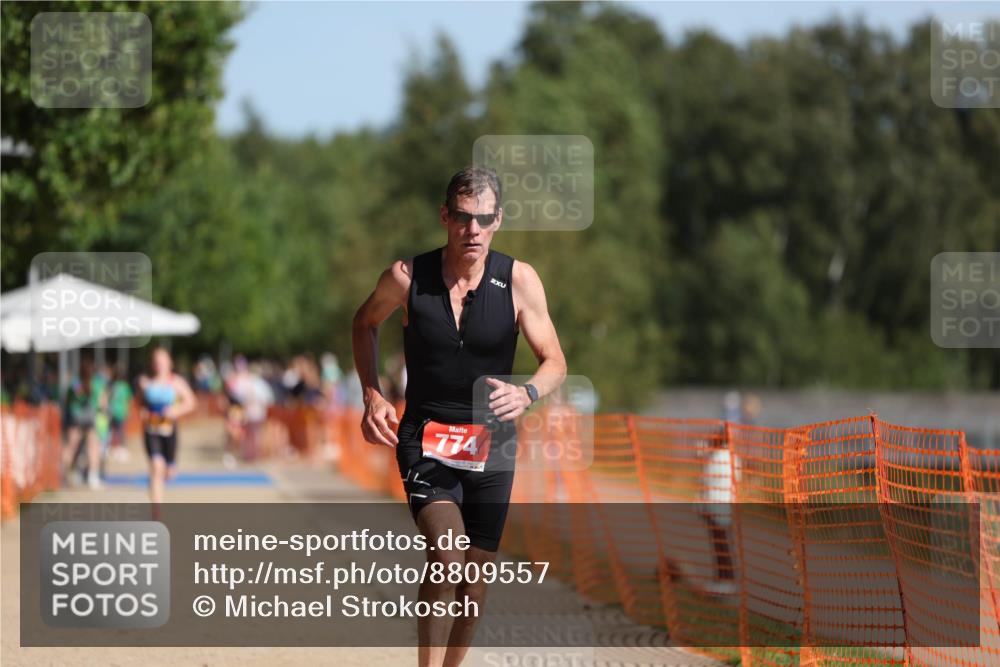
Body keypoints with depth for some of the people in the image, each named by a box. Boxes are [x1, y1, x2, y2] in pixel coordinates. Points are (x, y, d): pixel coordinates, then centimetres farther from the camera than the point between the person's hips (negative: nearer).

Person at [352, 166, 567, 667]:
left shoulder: (518, 280, -8)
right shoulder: (407, 276, -9)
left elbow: (555, 362, -3)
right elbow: (365, 323, 12)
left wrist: (526, 394, -25)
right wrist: (372, 394, 0)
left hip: (491, 442, 2)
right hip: (424, 439, -2)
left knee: (476, 581, 9)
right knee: (447, 557, -25)